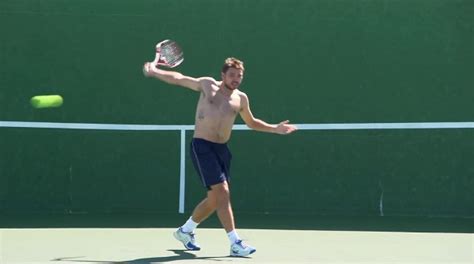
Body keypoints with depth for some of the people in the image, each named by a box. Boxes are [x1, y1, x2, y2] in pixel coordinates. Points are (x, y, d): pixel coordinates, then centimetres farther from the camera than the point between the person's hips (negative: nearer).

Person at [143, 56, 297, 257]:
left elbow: (251, 123, 24)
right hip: (202, 146, -6)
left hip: (221, 149, 6)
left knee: (215, 198, 11)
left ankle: (185, 231, 33)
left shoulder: (241, 99, 10)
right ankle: (235, 243, -15)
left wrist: (275, 129, 14)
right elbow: (179, 79, 4)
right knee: (222, 192, -16)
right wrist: (154, 72, -7)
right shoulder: (207, 85, -1)